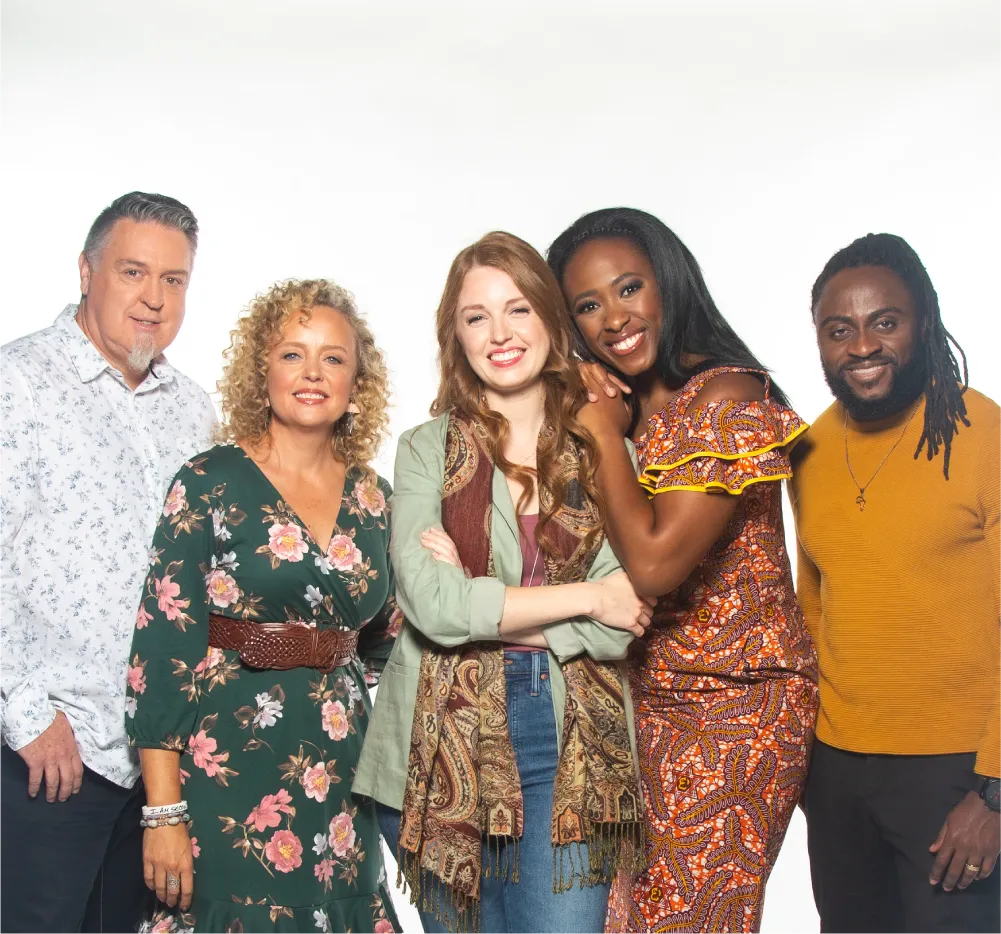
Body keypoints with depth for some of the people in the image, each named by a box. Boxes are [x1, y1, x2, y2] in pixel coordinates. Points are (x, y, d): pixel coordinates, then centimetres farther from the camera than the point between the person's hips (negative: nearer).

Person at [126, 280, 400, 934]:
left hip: (340, 775, 5)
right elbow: (162, 647, -12)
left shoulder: (371, 498, 6)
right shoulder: (211, 483, -8)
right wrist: (164, 813, -15)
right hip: (228, 772, -4)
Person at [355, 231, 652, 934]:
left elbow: (614, 633, -5)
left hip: (570, 750, 1)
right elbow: (430, 604, -14)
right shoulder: (428, 449, 0)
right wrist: (584, 596, -11)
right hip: (447, 746, 0)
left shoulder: (604, 451, 2)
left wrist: (480, 604, -12)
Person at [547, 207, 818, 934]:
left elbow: (655, 563, -25)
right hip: (650, 702, 7)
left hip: (733, 709, -7)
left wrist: (603, 431, -16)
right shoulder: (633, 409, 8)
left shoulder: (728, 399, -17)